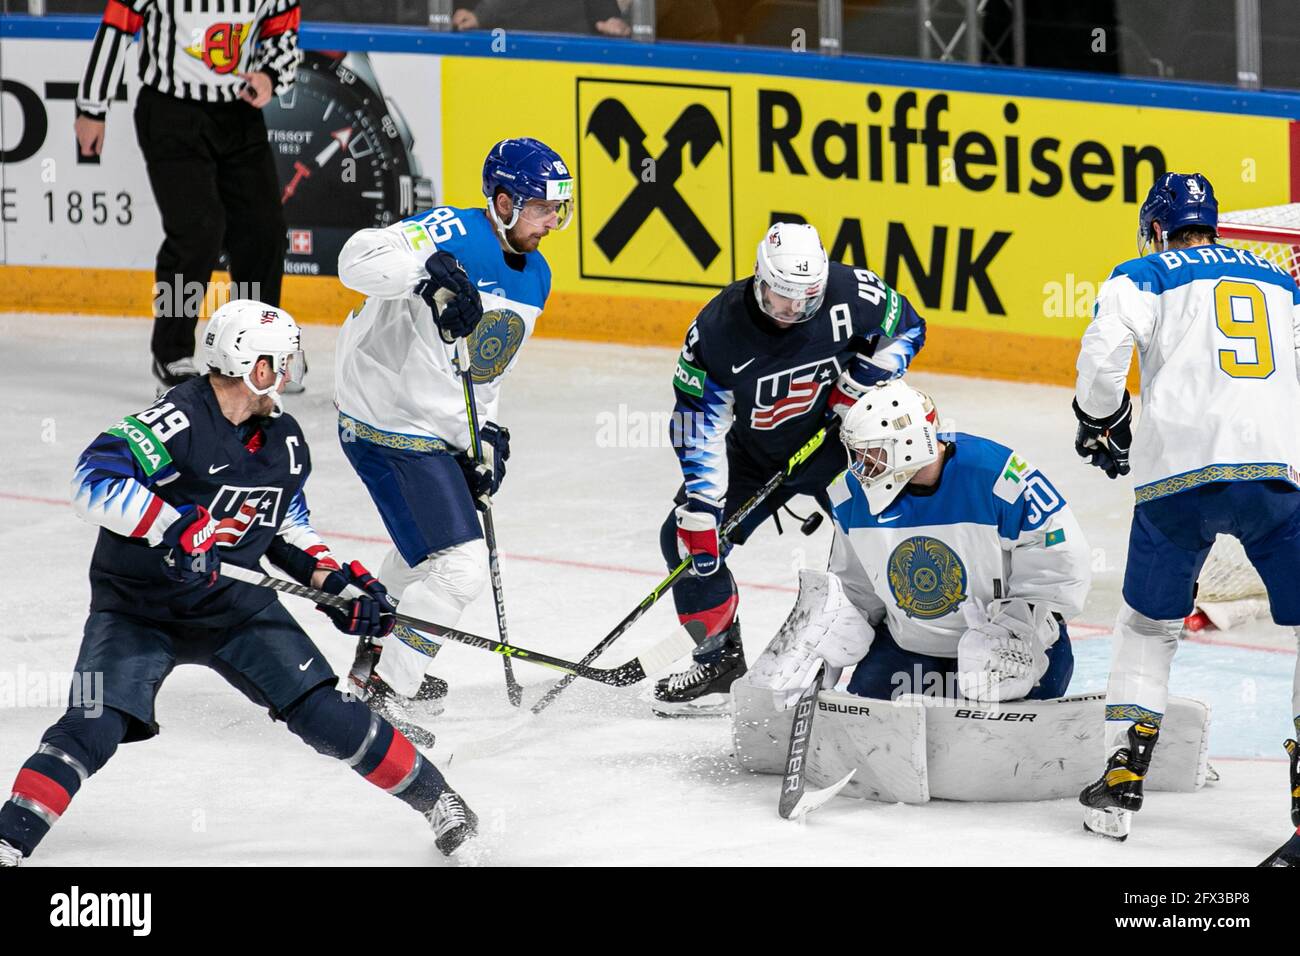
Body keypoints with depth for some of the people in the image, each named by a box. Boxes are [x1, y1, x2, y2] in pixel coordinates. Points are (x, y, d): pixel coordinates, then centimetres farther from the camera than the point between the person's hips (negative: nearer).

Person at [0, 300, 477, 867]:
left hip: (232, 602, 5)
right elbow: (94, 481, -34)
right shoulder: (179, 422, -24)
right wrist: (173, 526, -40)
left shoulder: (284, 443, 2)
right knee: (94, 729, -22)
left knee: (322, 712, -2)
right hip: (136, 606, -5)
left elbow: (288, 522, 19)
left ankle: (433, 798, 13)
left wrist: (333, 580, 5)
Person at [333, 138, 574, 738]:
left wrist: (487, 435, 7)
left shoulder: (535, 277, 8)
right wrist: (430, 274, -50)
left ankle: (377, 654, 52)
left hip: (438, 433, 10)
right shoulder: (454, 234, -20)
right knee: (459, 568, -13)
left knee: (426, 548, 31)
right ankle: (387, 694, -2)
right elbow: (358, 259, -35)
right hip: (390, 430, -10)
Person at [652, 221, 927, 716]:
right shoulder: (718, 328, -24)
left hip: (838, 438, -1)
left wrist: (863, 378, -21)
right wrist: (700, 503, -26)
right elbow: (699, 421, -19)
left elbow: (906, 327, -3)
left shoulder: (852, 294, -24)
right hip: (755, 453, 1)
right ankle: (719, 661, 9)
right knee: (689, 539, -7)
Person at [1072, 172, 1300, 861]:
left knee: (1148, 625, 19)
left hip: (1180, 469, -1)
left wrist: (1103, 422, 14)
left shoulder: (1145, 276, 14)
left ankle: (1122, 780, 14)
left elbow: (1103, 349, -3)